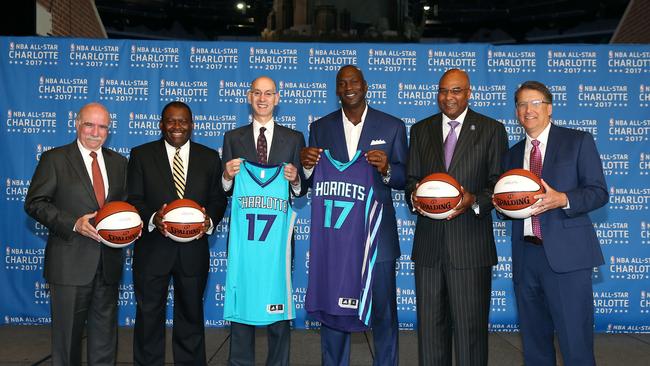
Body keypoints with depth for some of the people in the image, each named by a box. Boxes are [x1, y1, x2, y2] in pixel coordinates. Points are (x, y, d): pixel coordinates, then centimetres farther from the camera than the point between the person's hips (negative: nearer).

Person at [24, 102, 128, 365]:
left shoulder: (119, 162, 10)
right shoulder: (54, 159, -2)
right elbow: (35, 203, -6)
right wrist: (73, 223, -19)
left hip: (108, 263, 4)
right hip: (70, 263, -4)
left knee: (105, 334, 14)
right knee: (67, 334, 10)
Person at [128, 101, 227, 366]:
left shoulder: (210, 157, 5)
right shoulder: (141, 155, 1)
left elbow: (218, 199, 6)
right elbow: (134, 200, -3)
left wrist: (210, 220, -15)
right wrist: (152, 219, -22)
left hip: (194, 251, 1)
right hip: (153, 249, -1)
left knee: (191, 314, 14)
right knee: (149, 315, 11)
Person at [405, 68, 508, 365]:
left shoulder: (492, 130, 4)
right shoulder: (420, 130, 12)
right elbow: (412, 179, 13)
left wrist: (474, 201, -17)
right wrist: (414, 196, -9)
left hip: (471, 243, -3)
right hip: (428, 243, 3)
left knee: (470, 327, 2)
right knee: (430, 325, 11)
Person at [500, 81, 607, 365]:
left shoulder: (578, 141, 4)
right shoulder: (513, 154, 17)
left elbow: (599, 192, -3)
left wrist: (562, 199, -19)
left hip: (566, 254, -4)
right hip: (525, 256, 4)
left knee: (575, 341, -4)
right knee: (534, 340, 12)